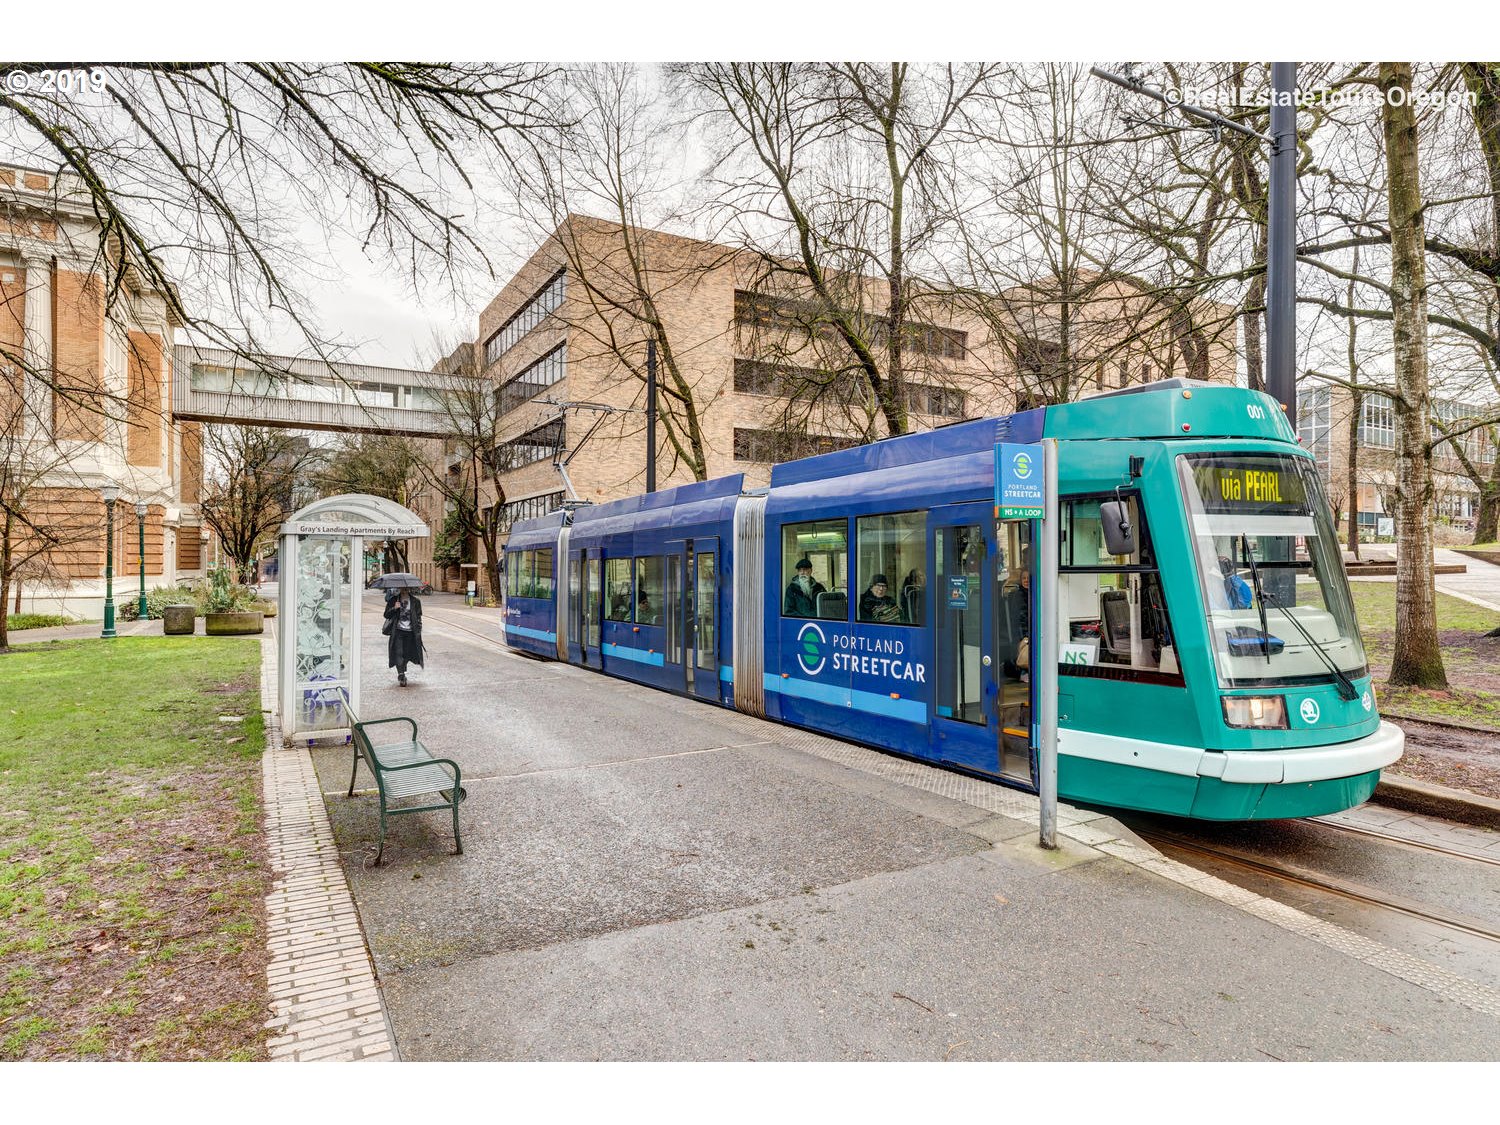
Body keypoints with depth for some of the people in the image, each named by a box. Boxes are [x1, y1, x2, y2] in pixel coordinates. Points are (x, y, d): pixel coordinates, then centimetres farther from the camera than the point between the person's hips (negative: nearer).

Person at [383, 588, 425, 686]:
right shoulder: (393, 600, 4)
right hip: (398, 631, -1)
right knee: (398, 652, -14)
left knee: (407, 653, 7)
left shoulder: (415, 601, 4)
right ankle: (401, 675, -11)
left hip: (410, 632, 1)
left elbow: (418, 617, 7)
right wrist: (394, 608, -16)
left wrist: (418, 631, 0)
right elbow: (386, 615, 3)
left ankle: (402, 673, 29)